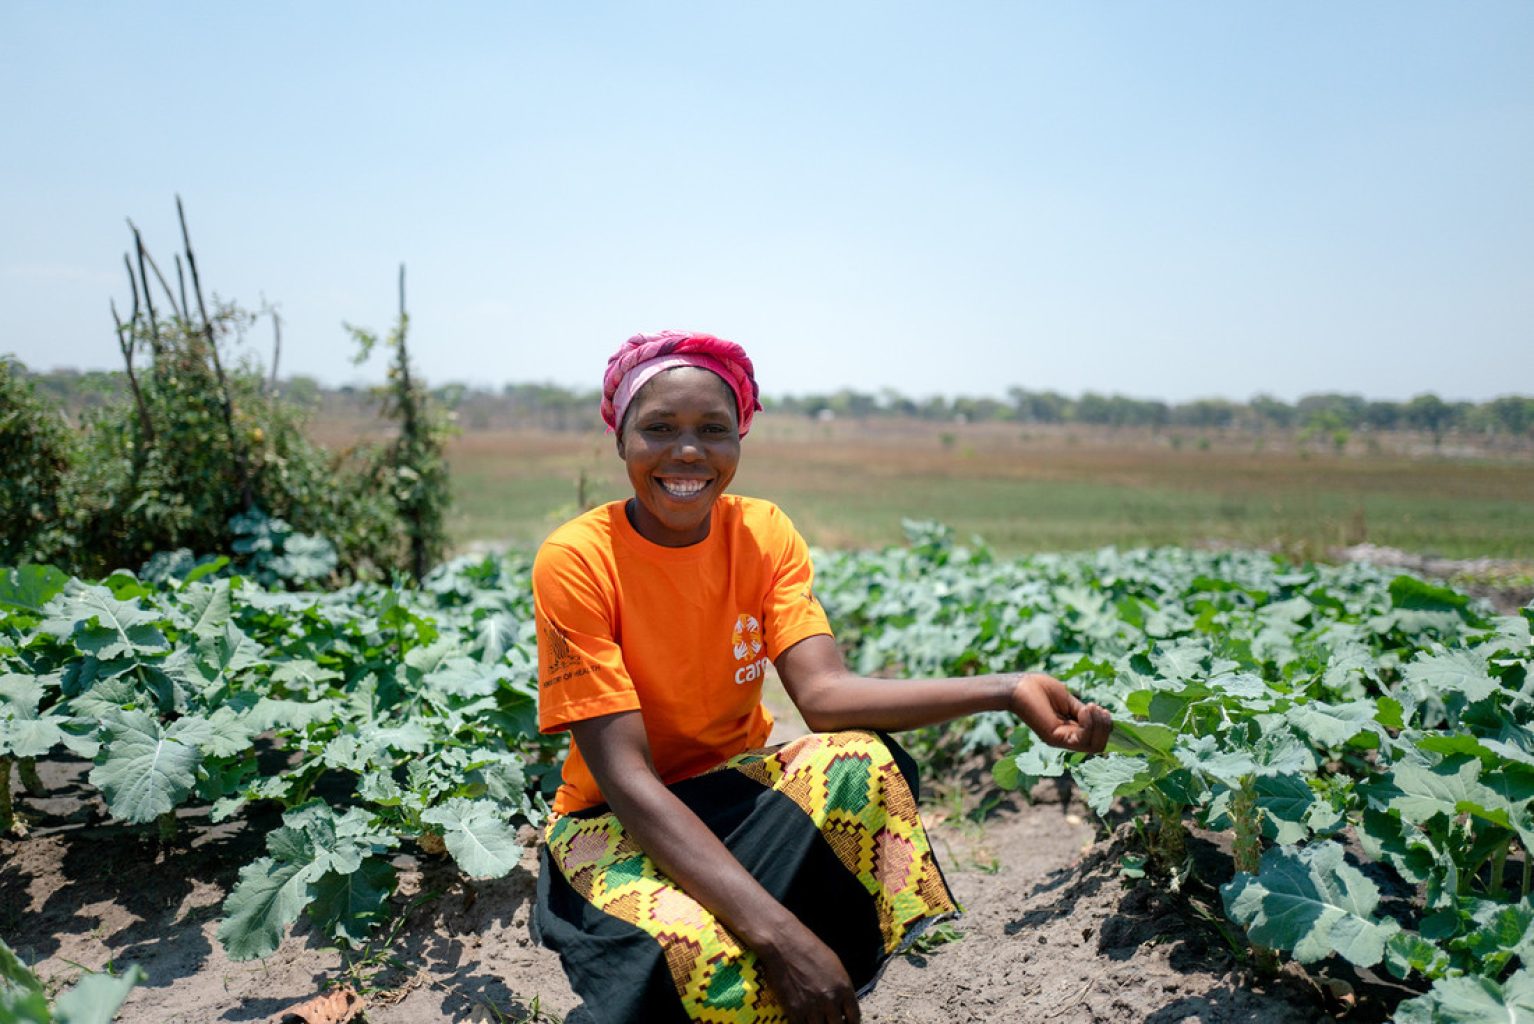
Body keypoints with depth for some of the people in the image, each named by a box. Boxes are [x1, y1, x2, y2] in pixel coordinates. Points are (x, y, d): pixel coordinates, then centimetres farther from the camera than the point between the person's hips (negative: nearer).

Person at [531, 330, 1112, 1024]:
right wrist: (778, 931, -36)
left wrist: (1006, 692, -36)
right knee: (696, 949, -36)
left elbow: (822, 691, -21)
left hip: (736, 790, 4)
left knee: (861, 761, -28)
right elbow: (627, 777, -25)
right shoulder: (578, 561, -20)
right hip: (616, 822, -3)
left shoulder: (764, 534, -7)